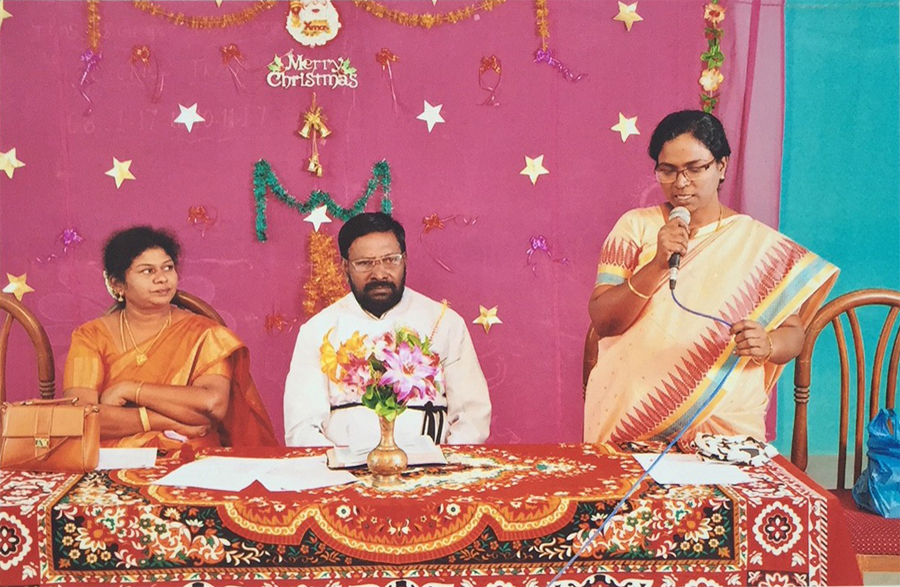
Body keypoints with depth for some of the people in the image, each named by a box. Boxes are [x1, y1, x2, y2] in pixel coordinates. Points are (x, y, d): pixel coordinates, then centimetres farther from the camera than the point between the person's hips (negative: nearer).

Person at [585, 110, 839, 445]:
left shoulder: (758, 242, 6)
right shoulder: (635, 227, 5)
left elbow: (792, 333, 6)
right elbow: (602, 320, -2)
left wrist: (765, 344, -17)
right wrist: (657, 265, -17)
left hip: (725, 423, 1)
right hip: (632, 415, 0)